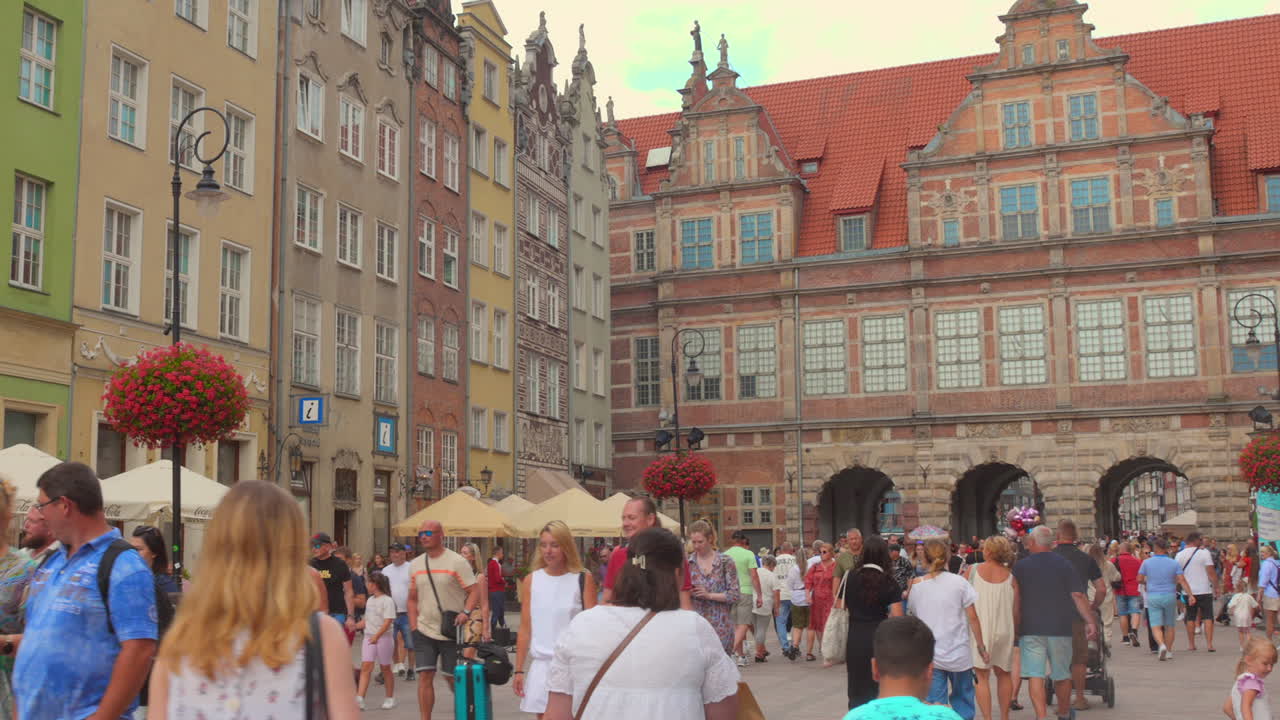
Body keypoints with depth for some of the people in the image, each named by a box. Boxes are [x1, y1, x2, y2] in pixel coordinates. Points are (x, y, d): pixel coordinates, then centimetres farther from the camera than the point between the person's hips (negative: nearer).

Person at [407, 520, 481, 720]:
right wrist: (414, 627, 6)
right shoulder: (415, 565, 8)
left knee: (455, 677, 6)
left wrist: (466, 612, -26)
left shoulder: (456, 562, -8)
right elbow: (412, 599, 15)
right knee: (425, 676, -5)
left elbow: (475, 590, -10)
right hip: (424, 631, 4)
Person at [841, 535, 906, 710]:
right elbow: (897, 617, -10)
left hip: (855, 639, 2)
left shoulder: (850, 578, 1)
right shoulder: (889, 582, -6)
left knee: (857, 692, 11)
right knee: (880, 690, 11)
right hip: (880, 640, -2)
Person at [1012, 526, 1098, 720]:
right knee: (1062, 674, 16)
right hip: (1060, 628, 2)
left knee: (1035, 675, -3)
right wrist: (1091, 622, -1)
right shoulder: (1064, 564, 1)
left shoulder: (1020, 566, -1)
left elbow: (1015, 600, 2)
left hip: (1030, 629, -2)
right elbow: (1078, 595, -5)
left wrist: (1015, 626, 13)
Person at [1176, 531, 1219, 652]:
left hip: (1188, 592, 3)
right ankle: (1209, 644, -5)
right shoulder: (1204, 552, -7)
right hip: (1205, 590, -3)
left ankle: (1191, 644, 13)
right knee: (1208, 617, 2)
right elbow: (1211, 572, -10)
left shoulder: (1180, 555, 3)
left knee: (1190, 618, 10)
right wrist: (1216, 586, 0)